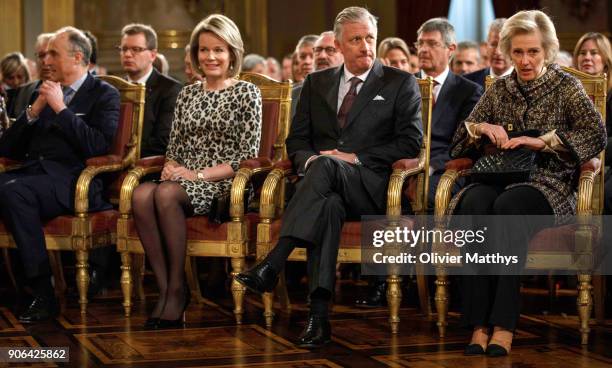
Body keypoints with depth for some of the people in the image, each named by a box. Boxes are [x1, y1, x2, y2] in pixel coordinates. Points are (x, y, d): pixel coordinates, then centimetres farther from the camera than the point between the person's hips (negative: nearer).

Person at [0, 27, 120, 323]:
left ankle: (44, 295, -29)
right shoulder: (42, 93, 24)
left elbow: (99, 146, -10)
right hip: (32, 173, 6)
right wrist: (33, 112, 4)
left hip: (72, 180, -6)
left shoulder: (104, 95, 7)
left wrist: (60, 108, -7)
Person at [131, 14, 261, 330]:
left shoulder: (246, 93, 3)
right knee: (141, 195, -30)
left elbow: (247, 155, -4)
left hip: (222, 185, -4)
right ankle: (165, 288, -27)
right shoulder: (188, 93, 19)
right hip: (183, 180, 5)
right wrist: (171, 167, -4)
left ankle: (177, 288, -23)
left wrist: (198, 175, -13)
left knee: (166, 194, -35)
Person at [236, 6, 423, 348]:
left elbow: (411, 142, 0)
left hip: (370, 186, -2)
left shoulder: (401, 83, 10)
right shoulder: (316, 83, 21)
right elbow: (296, 140, 18)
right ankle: (320, 313, -45)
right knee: (329, 204, -36)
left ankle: (273, 264, -44)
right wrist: (308, 159, -8)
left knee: (327, 166, -35)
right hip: (324, 183, 2)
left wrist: (354, 158, -10)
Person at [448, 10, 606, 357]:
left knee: (508, 205, -38)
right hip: (499, 179, 3)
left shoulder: (566, 86, 7)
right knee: (474, 204, -34)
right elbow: (459, 142, 18)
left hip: (548, 184, -3)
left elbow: (597, 133, -9)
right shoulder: (500, 89, 18)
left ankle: (504, 325, -39)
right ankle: (478, 325, -36)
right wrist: (480, 128, -4)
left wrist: (543, 141, -17)